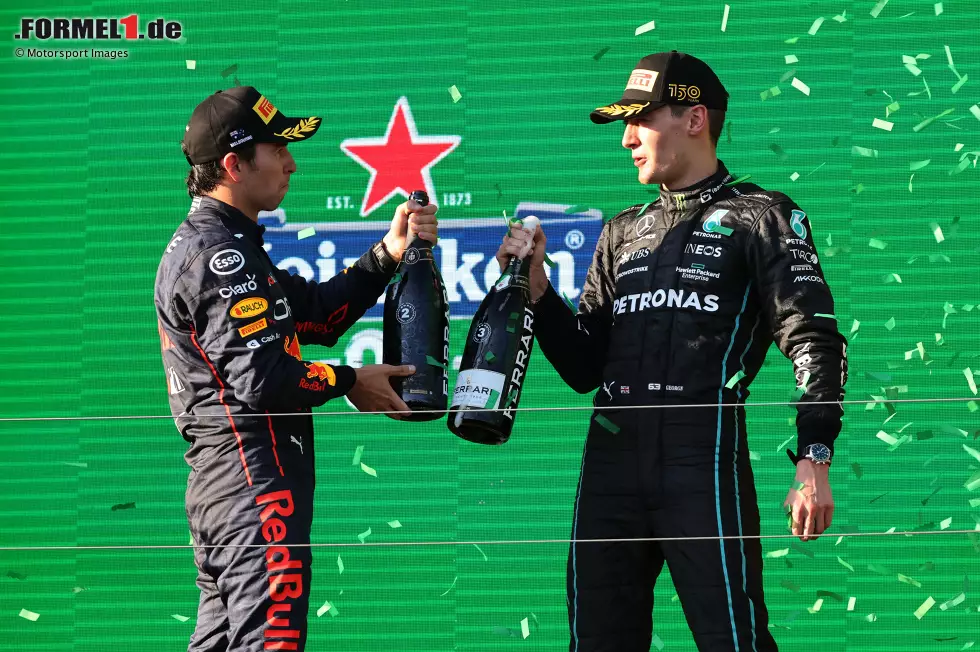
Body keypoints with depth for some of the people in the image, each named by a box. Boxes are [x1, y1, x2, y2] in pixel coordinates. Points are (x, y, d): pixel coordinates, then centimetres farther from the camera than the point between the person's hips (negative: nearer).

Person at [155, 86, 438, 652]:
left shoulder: (200, 244, 19)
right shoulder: (220, 254, -15)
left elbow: (315, 315, 19)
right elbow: (263, 380, -23)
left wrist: (387, 256, 11)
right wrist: (348, 381, -8)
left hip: (219, 480, 11)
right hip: (256, 484, -11)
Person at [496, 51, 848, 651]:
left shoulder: (760, 217, 5)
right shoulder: (624, 234, 21)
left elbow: (814, 341, -4)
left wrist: (814, 460, -15)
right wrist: (536, 285, 4)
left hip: (705, 462, -6)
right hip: (611, 464, 6)